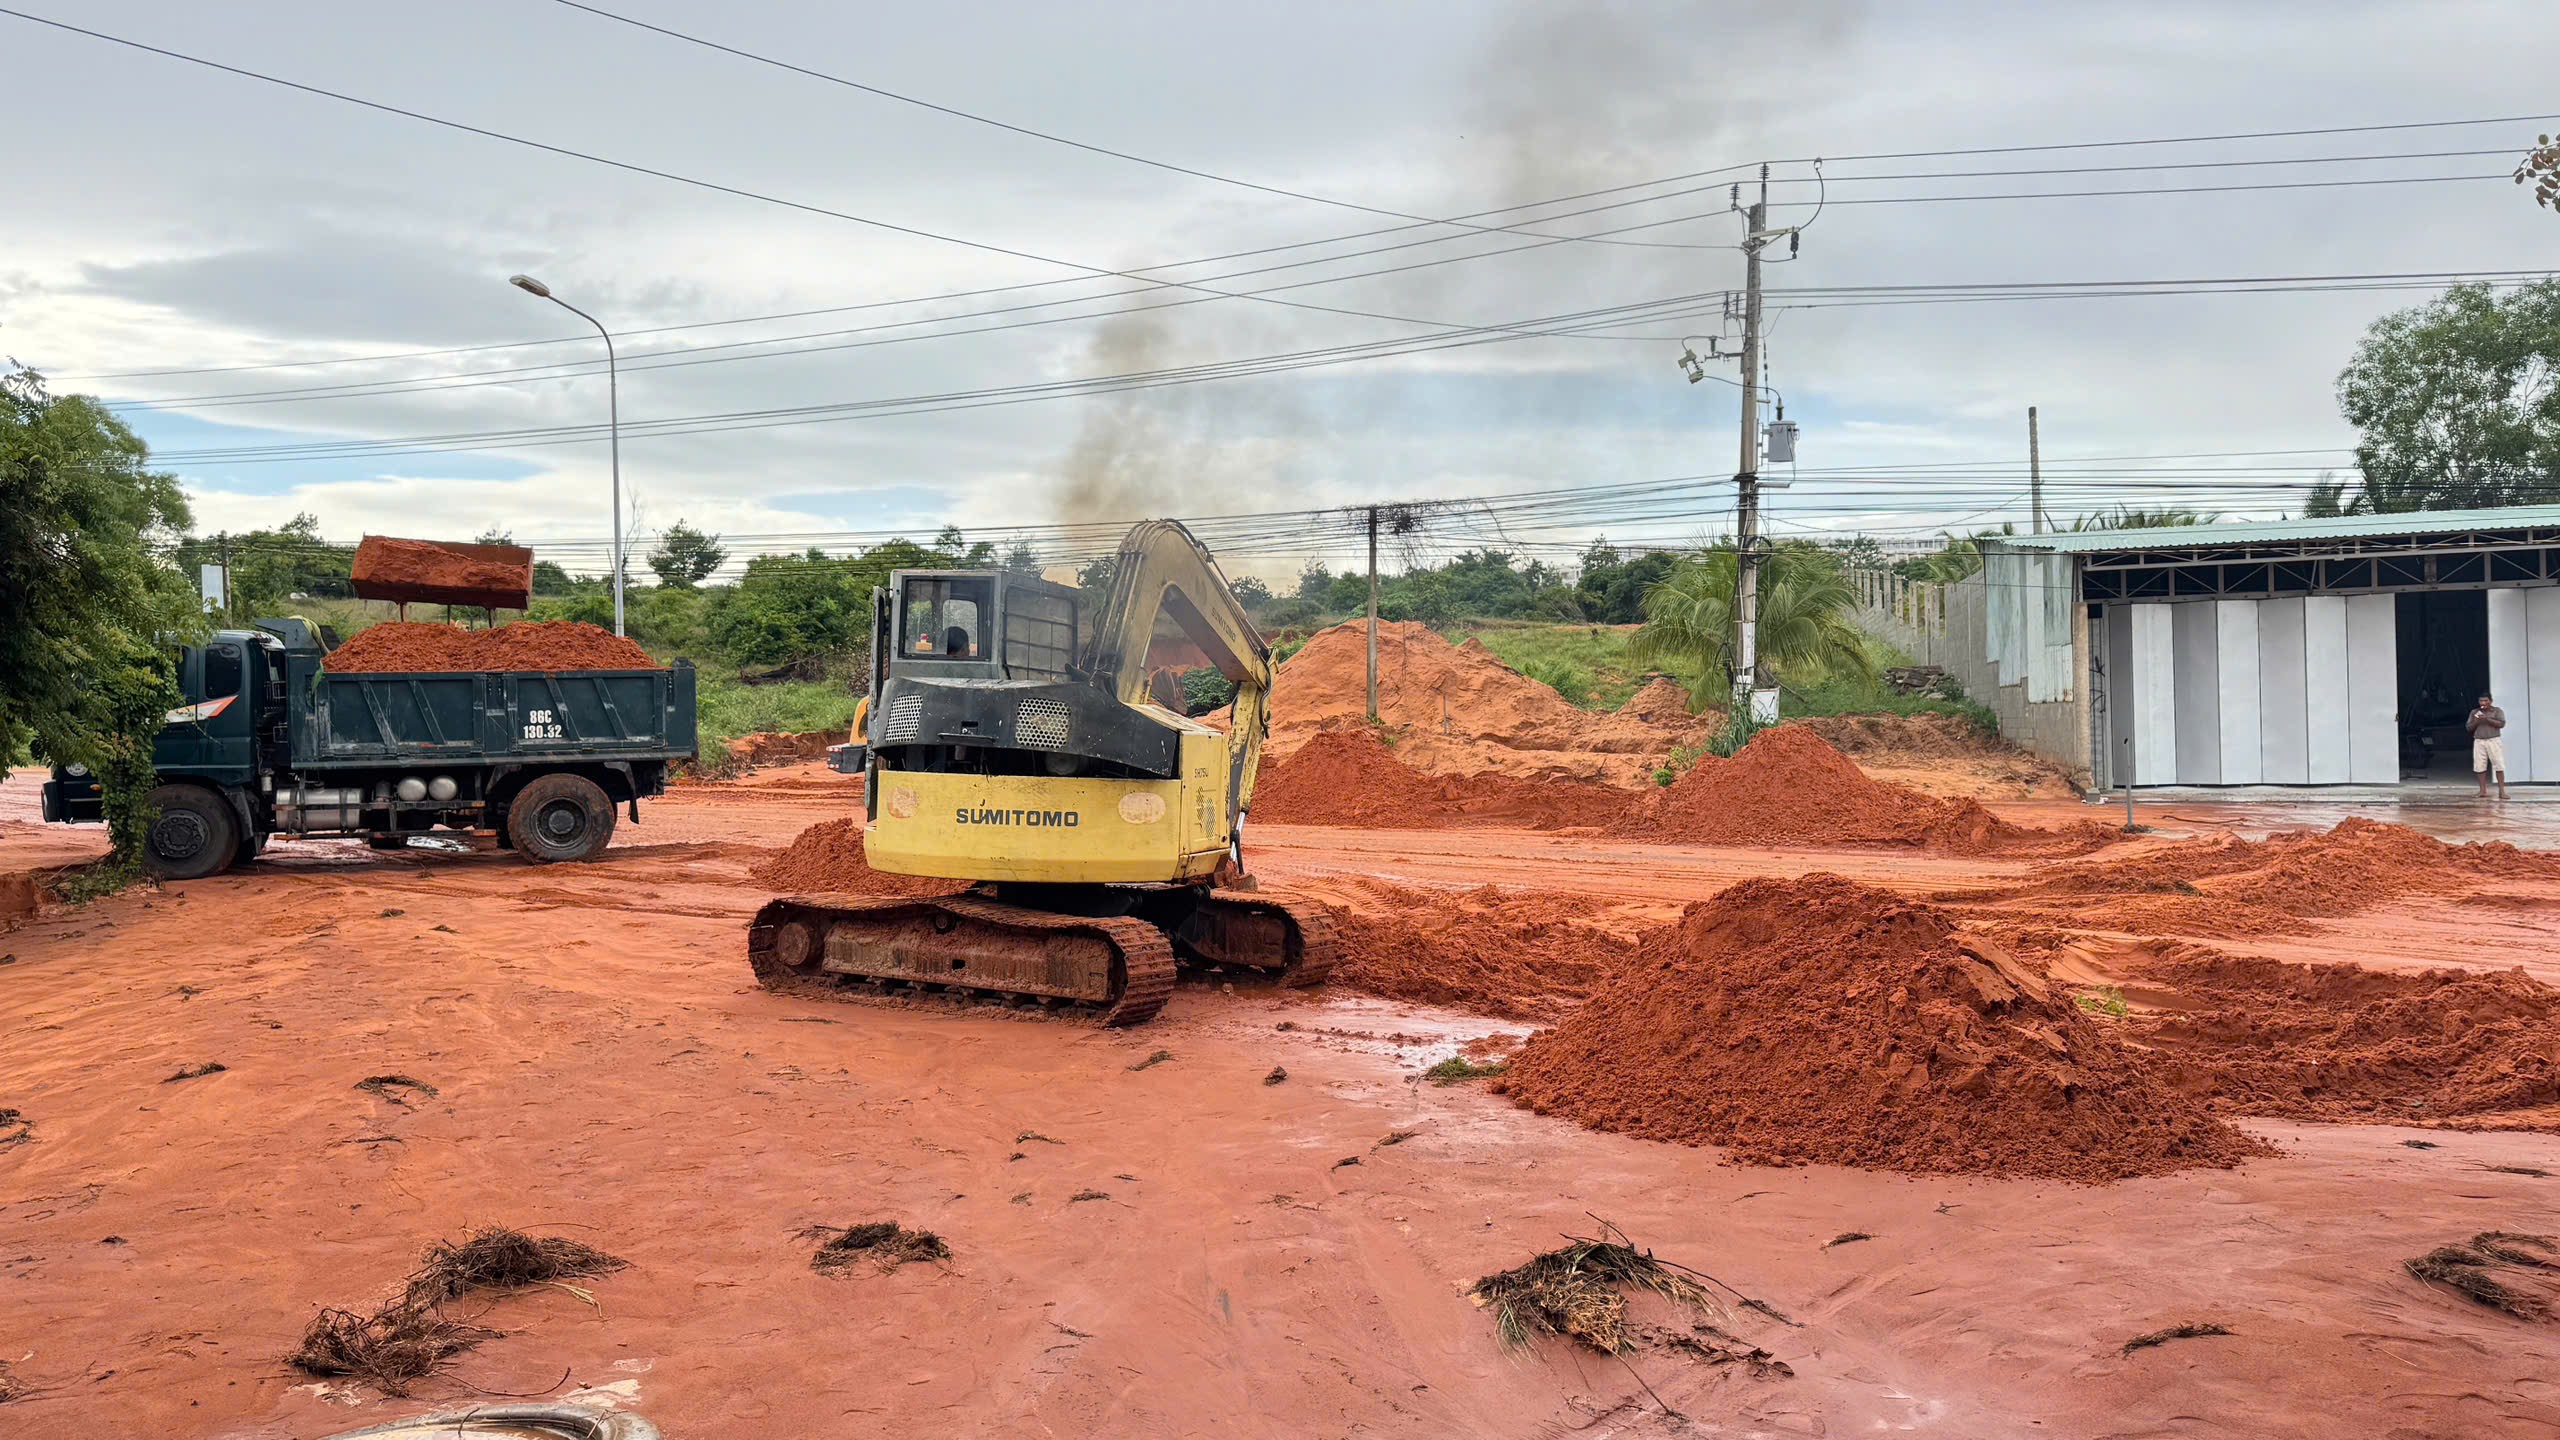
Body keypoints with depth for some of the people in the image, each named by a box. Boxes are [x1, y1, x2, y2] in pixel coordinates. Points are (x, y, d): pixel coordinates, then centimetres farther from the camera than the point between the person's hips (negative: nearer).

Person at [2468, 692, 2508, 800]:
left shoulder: (2497, 711, 5)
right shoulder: (2474, 712, 14)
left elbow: (2501, 724, -8)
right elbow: (2468, 727, 12)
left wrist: (2487, 719, -15)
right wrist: (2476, 721, -6)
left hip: (2494, 741, -3)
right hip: (2479, 742, 3)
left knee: (2499, 766, -7)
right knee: (2480, 766, -1)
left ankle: (2502, 791, -7)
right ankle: (2483, 791, 4)